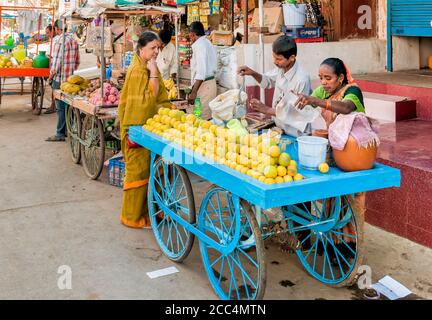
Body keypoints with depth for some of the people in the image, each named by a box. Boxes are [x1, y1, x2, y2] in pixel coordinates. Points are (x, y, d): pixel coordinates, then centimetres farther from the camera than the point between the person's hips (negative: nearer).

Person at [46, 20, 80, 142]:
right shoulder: (73, 40, 12)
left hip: (59, 78, -8)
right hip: (71, 78, 8)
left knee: (61, 107, -4)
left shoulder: (59, 40, -13)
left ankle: (60, 134, 0)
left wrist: (51, 74, -6)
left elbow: (57, 60, -17)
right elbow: (77, 61, 15)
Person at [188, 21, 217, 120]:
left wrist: (193, 92, -23)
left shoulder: (199, 45, -12)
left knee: (203, 118, -8)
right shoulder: (208, 43, 18)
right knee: (209, 117, 9)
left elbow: (201, 72, -21)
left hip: (204, 85, -10)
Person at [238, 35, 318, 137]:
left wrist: (267, 110, -18)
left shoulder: (302, 79, -23)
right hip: (280, 129, 7)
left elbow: (297, 113, -19)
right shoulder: (281, 68, -3)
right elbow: (268, 81, 19)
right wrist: (253, 73, 0)